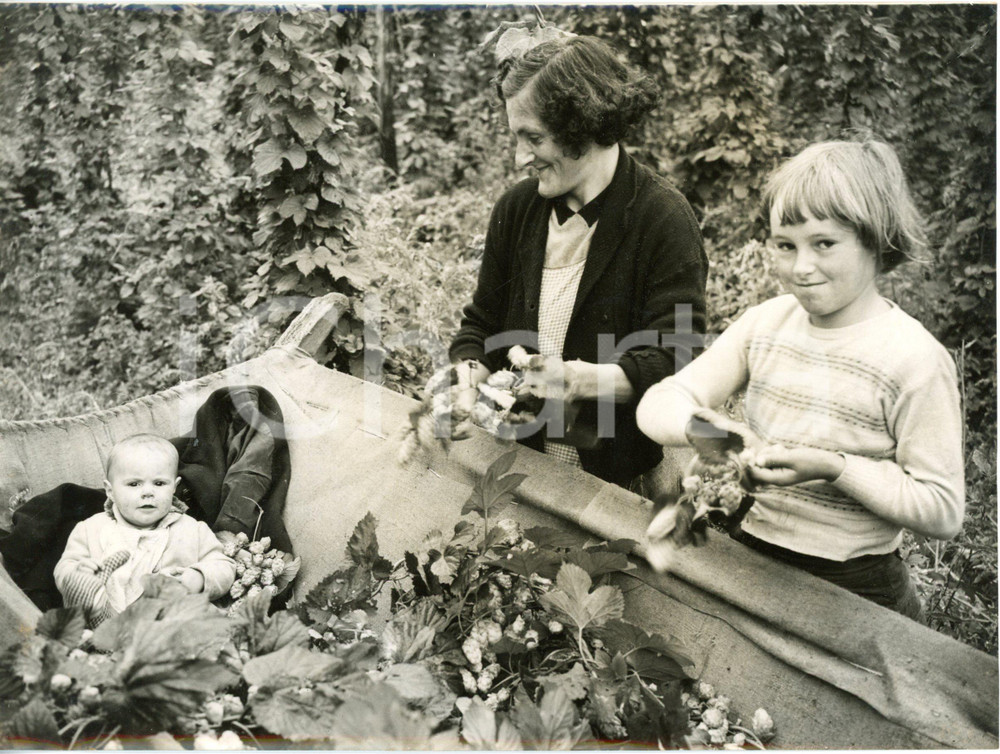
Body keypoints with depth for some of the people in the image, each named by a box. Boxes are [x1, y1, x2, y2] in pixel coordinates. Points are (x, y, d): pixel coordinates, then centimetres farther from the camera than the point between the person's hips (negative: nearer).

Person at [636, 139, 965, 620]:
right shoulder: (765, 323, -1)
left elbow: (943, 510, -15)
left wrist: (834, 468, -26)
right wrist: (710, 429, -25)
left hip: (855, 591, -4)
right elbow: (659, 403, -4)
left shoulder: (914, 358, -16)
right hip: (751, 562, 5)